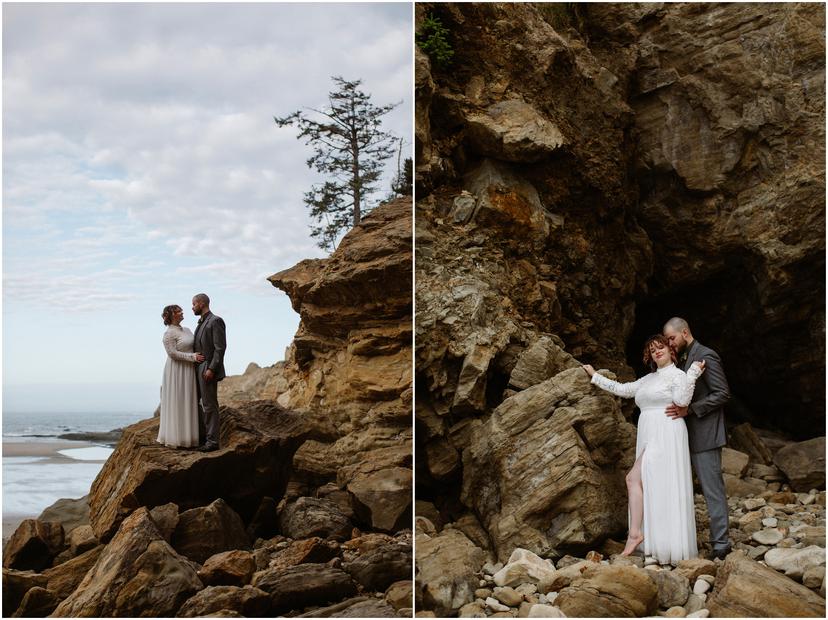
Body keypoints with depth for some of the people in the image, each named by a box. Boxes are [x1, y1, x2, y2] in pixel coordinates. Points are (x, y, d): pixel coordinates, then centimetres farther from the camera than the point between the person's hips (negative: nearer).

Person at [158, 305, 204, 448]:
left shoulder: (186, 330, 12)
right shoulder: (169, 334, -12)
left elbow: (194, 347, 20)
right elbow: (172, 353, -18)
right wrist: (192, 357, -19)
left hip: (188, 372, 8)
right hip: (177, 372, -8)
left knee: (187, 404, 10)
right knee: (176, 404, -3)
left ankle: (185, 436, 17)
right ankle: (175, 438, 3)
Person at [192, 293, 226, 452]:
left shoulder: (215, 321, -12)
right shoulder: (201, 323, 17)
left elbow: (220, 348, -17)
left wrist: (211, 369, -21)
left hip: (208, 370, -10)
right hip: (197, 369, 10)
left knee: (209, 405, -6)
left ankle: (212, 441, -1)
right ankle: (201, 435, 25)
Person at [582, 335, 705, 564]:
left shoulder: (678, 375, 0)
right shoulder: (649, 379, 22)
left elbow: (682, 400, -16)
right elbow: (622, 389, 25)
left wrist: (693, 373, -17)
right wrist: (595, 376, 28)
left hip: (665, 437, -7)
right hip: (649, 438, 8)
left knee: (634, 478, -18)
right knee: (653, 489, 2)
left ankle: (635, 532, -16)